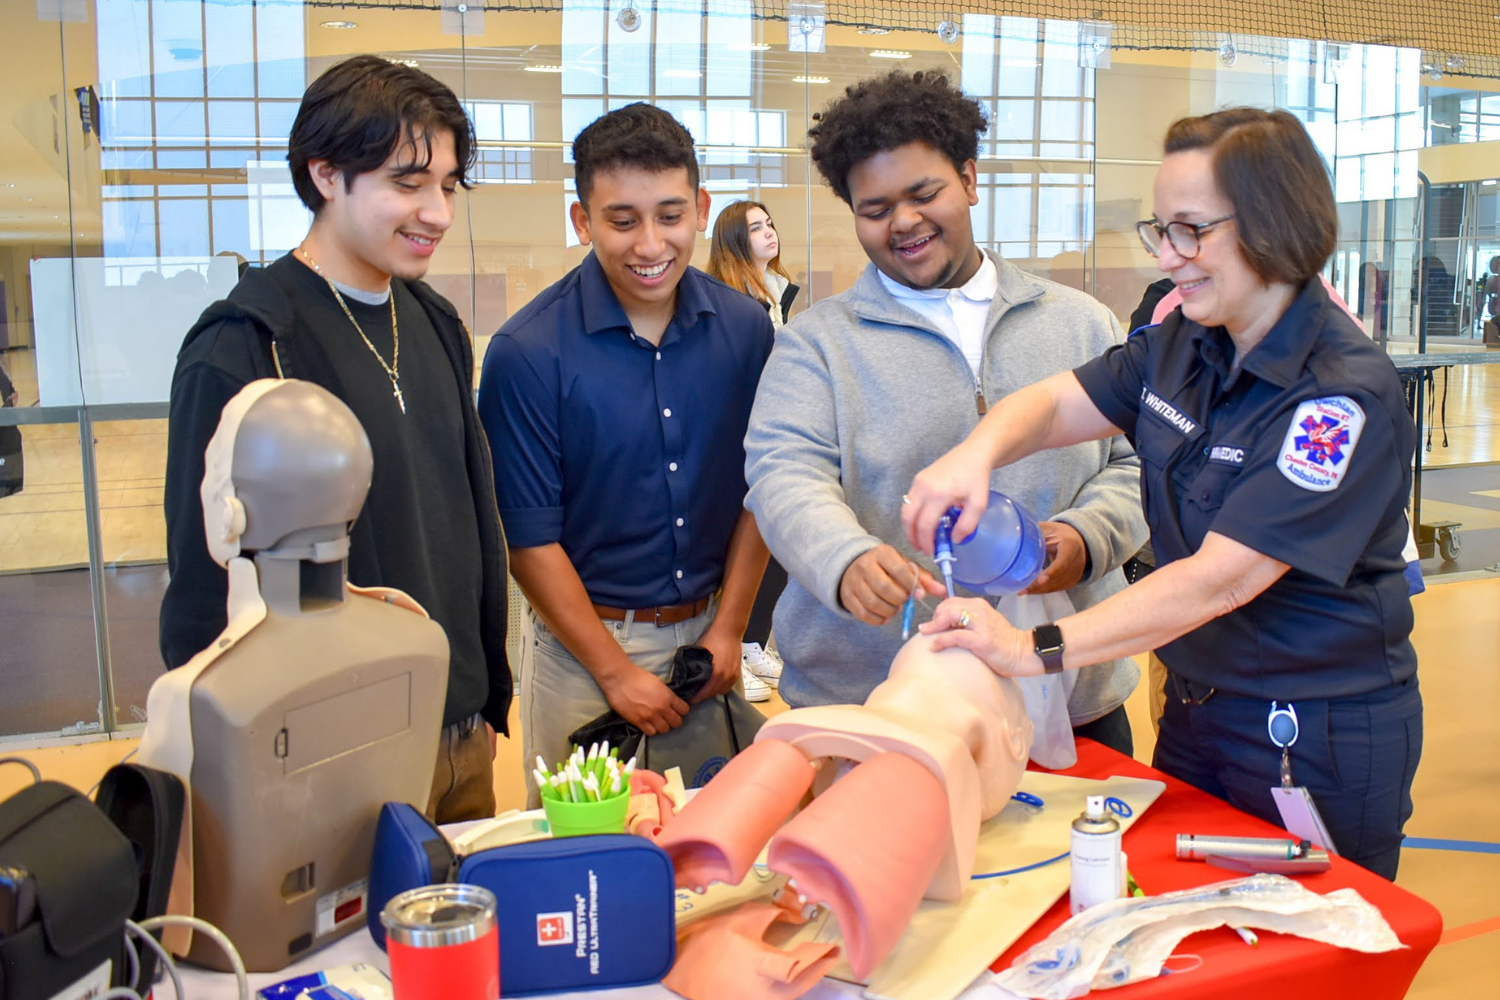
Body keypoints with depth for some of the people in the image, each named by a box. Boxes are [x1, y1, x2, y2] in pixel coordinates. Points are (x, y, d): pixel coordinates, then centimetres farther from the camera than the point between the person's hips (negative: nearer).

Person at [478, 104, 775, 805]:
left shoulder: (745, 330, -2)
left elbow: (758, 493, 5)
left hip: (708, 634, 3)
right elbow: (529, 538, -11)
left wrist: (730, 628, -1)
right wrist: (616, 670, -11)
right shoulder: (528, 352, -14)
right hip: (583, 639, -3)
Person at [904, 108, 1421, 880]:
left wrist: (1039, 649, -34)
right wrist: (975, 453, -24)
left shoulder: (1346, 396, -24)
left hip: (1320, 745, -7)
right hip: (1195, 707, 7)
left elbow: (1219, 579, -29)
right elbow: (1058, 402, -1)